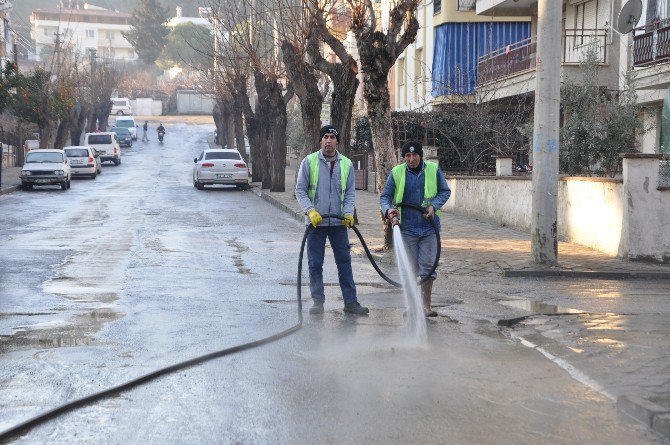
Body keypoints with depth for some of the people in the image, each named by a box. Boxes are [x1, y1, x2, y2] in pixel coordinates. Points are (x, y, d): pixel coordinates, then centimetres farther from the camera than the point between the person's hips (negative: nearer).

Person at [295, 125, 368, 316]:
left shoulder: (346, 164, 5)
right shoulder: (309, 162, -2)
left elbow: (350, 192, 9)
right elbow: (300, 190, 0)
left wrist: (349, 212, -7)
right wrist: (310, 210, -14)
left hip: (339, 222, 2)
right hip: (316, 221, -2)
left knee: (345, 262, 4)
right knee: (315, 264, 3)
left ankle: (350, 302, 8)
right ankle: (318, 301, 12)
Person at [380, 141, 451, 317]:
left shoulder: (434, 170, 0)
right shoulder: (396, 173, -2)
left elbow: (445, 191, 9)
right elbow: (385, 196, 1)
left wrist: (434, 205, -9)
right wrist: (388, 210, -20)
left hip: (429, 227, 0)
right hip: (407, 228, 0)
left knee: (427, 266, -1)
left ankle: (426, 304, 9)